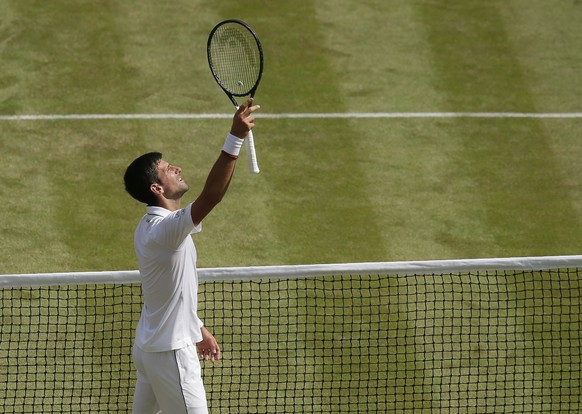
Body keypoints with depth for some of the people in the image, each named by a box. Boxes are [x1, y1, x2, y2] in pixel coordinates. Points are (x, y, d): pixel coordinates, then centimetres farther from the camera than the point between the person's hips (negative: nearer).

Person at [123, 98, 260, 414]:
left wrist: (197, 329, 24)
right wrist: (235, 138, -41)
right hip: (172, 354, -10)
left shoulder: (150, 226, 8)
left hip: (149, 348, 10)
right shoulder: (164, 230, -24)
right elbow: (211, 196, -38)